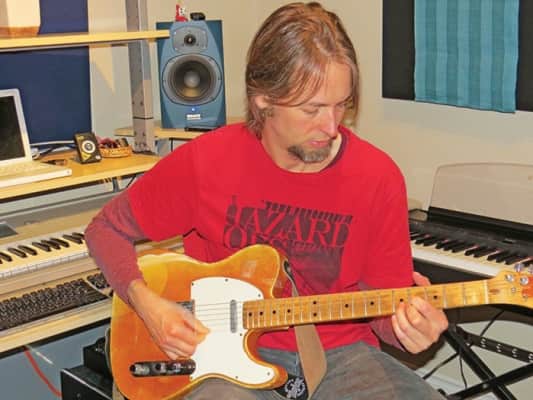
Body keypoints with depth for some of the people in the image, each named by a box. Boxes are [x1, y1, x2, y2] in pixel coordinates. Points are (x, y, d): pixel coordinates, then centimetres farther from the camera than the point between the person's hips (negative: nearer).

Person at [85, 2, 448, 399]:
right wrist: (147, 302, -11)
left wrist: (409, 322, -22)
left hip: (341, 353, 3)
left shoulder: (379, 176, -7)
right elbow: (106, 229, 4)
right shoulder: (205, 161, -10)